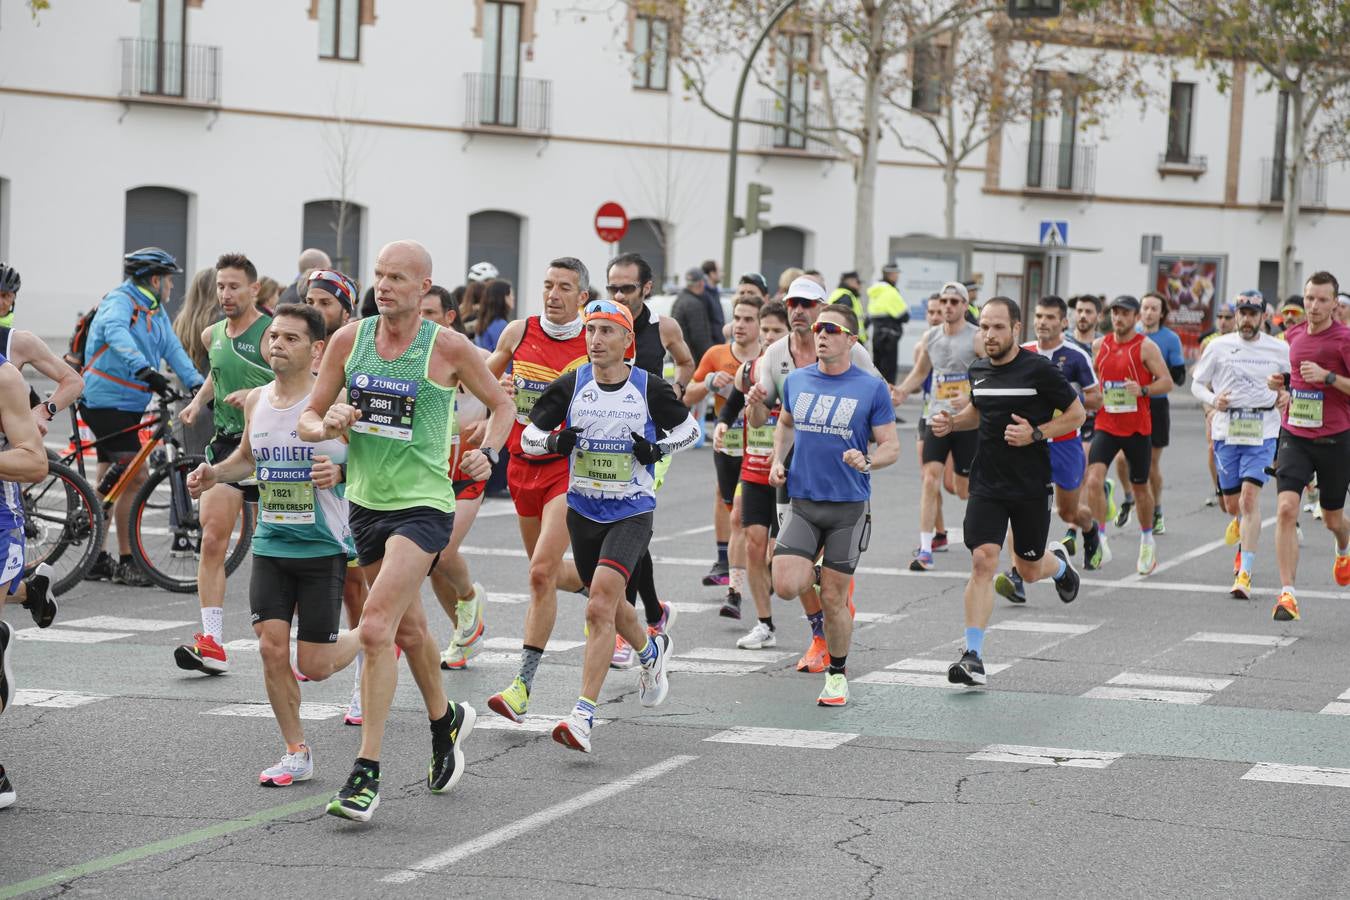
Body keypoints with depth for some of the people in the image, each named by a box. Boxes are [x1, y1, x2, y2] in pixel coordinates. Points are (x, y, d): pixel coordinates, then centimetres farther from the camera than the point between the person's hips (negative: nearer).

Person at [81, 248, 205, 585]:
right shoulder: (120, 301, -14)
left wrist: (196, 383, -12)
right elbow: (115, 332, -34)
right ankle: (125, 562, -8)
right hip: (108, 402, -10)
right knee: (135, 479, -13)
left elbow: (172, 349, 4)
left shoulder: (156, 312, 13)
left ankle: (96, 560, 21)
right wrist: (143, 368, -49)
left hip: (128, 405, 10)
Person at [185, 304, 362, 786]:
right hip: (270, 545, 5)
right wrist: (214, 473, 6)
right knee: (271, 648, -4)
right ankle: (296, 753, 11)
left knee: (314, 666, -2)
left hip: (323, 548, -5)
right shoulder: (257, 400, 5)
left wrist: (341, 472, -28)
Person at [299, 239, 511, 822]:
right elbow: (308, 420, 6)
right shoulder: (349, 339, 1)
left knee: (375, 630, -19)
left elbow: (501, 405, 7)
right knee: (408, 629, 21)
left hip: (423, 505, -6)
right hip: (366, 503, 6)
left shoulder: (448, 348, -9)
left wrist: (488, 453, -11)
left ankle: (366, 773, -14)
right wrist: (328, 425, -16)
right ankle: (445, 720, 48)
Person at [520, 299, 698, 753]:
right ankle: (652, 650, 53)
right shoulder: (570, 386, -2)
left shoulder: (649, 388, -7)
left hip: (631, 512, -4)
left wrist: (658, 449, -8)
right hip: (583, 510, 4)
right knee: (607, 606, 20)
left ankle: (584, 714, -20)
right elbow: (529, 435, 4)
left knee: (600, 607, -19)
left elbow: (688, 429, 10)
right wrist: (555, 442, -17)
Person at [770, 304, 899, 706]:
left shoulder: (871, 388, -5)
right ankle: (813, 572, 22)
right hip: (802, 501, 3)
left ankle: (837, 673, 21)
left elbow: (891, 446, -2)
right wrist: (778, 461, 8)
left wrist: (867, 462, -22)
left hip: (849, 506, -3)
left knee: (833, 599, 1)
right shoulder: (796, 381, 5)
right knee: (786, 585, -14)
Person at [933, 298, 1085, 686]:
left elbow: (1076, 414, -4)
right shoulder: (979, 370, 5)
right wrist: (951, 421, 4)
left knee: (1029, 569, 11)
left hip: (1031, 485, -3)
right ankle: (973, 657, -13)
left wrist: (1036, 434, -18)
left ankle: (1059, 563, 50)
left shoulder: (1040, 369, -11)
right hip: (987, 483, 3)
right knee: (983, 560, -13)